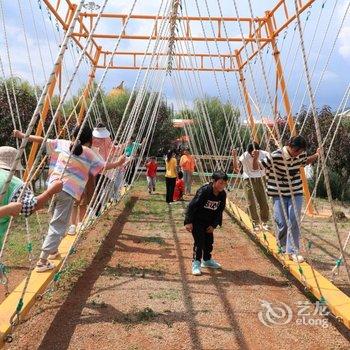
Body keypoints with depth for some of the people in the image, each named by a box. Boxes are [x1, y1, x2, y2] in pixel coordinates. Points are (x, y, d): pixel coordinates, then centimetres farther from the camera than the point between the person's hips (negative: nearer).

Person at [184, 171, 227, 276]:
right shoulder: (204, 191, -27)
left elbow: (219, 211, 2)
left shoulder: (222, 194, -8)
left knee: (209, 240, 14)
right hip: (196, 220, -6)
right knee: (199, 241, -11)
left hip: (208, 221, 6)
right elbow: (192, 206, -25)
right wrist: (189, 222, -25)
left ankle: (207, 260, 34)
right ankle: (196, 263, 0)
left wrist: (214, 225, -2)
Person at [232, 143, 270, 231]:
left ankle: (264, 222, 22)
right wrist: (234, 157, -27)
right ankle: (255, 223, 13)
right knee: (251, 203, 0)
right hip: (249, 180, -2)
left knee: (264, 202, 5)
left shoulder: (263, 154, -11)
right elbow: (236, 170, -16)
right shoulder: (244, 156, -14)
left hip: (260, 179, 2)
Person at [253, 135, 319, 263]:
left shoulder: (301, 155, -6)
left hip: (295, 193, 4)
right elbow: (256, 167, -14)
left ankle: (293, 251, 3)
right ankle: (283, 248, 24)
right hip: (279, 194, -3)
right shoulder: (275, 156, -22)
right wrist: (255, 158, -35)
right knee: (282, 223, -2)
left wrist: (316, 155, 3)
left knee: (294, 221, -6)